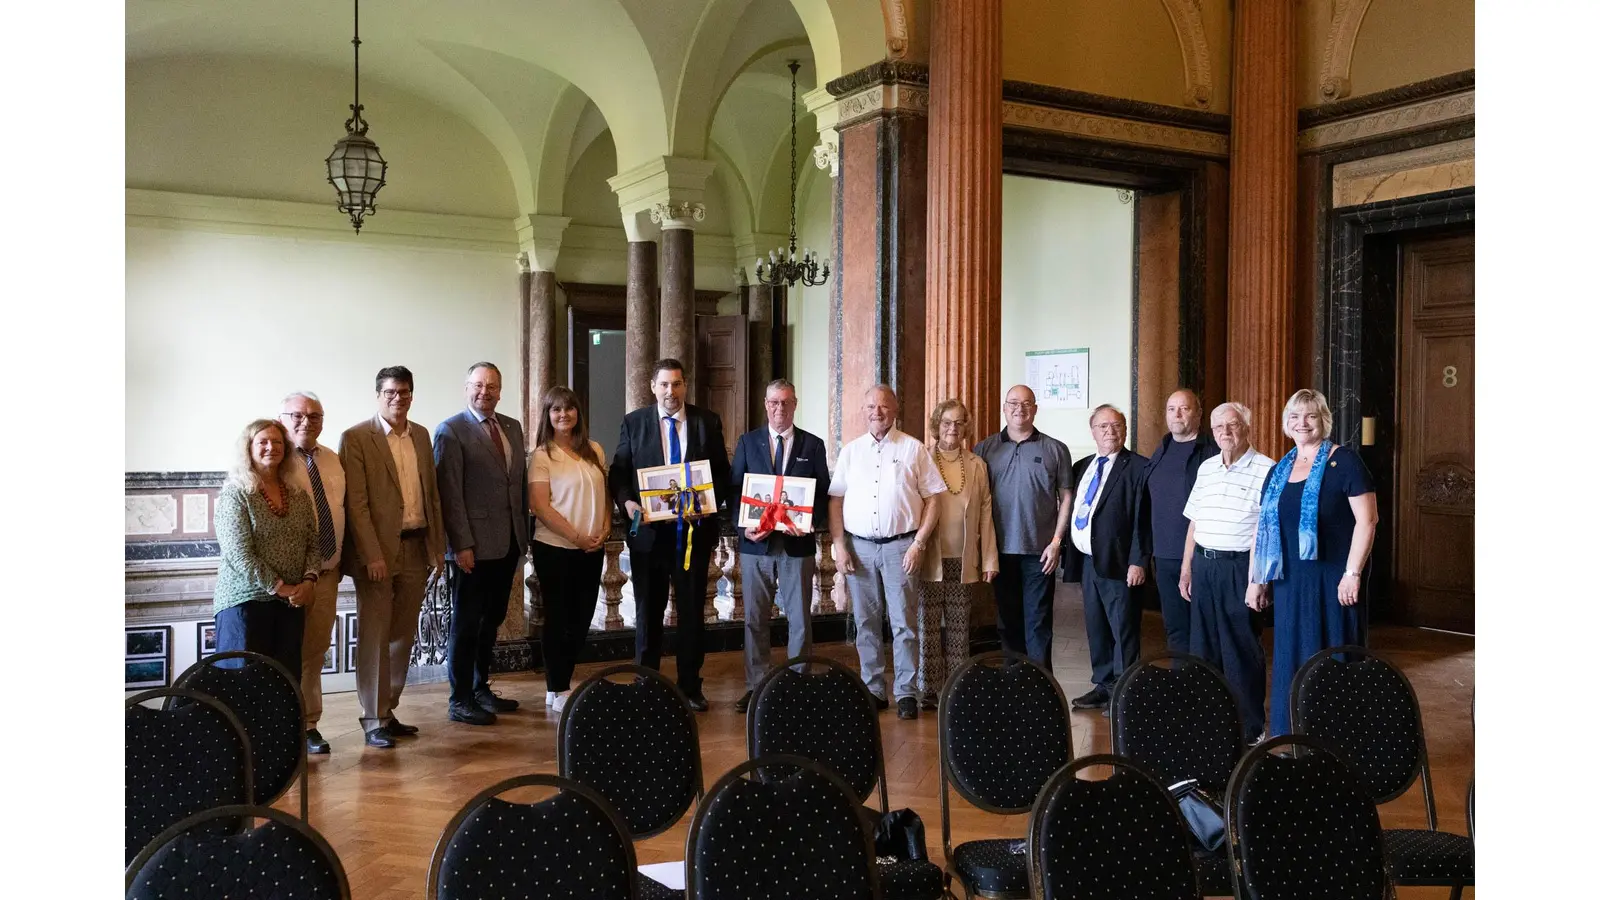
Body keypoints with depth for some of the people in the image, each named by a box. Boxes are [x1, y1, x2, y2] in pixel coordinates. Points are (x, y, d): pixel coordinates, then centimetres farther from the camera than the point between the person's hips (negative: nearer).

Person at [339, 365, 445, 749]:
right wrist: (372, 555, -17)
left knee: (403, 635, 12)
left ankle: (389, 711, 23)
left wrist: (438, 546, 10)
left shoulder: (421, 435, 11)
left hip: (417, 548, 6)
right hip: (378, 550, -6)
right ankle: (374, 721, 8)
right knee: (374, 637, 0)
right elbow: (356, 503, -12)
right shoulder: (356, 438, -7)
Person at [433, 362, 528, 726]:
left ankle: (480, 689, 27)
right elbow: (450, 493, -12)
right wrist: (461, 544, -17)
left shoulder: (512, 427, 13)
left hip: (508, 543, 7)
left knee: (492, 621, 15)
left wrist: (523, 534, 11)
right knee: (466, 624, 2)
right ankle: (460, 700, 11)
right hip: (474, 546, -6)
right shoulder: (451, 431, -7)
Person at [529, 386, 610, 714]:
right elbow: (540, 506, -11)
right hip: (555, 548, -5)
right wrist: (578, 536, -15)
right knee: (559, 619, 2)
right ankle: (557, 691, 13)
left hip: (592, 550, 5)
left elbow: (605, 494, 14)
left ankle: (561, 684, 22)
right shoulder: (543, 455, -6)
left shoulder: (594, 451, 9)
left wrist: (605, 530, -2)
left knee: (582, 619, 9)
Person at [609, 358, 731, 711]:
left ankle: (690, 686, 20)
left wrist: (712, 503, -14)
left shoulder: (708, 422, 3)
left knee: (692, 611, 9)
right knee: (648, 612, 10)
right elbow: (618, 473, 2)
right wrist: (627, 502, -17)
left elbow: (722, 473, 3)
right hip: (649, 530, 0)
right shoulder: (634, 422, 2)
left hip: (695, 530, 0)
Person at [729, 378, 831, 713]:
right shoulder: (748, 442, 7)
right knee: (755, 620, 6)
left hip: (797, 544, -1)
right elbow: (734, 489, 5)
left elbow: (824, 493, 4)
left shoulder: (813, 445, 5)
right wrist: (744, 526, -10)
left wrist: (812, 523, -13)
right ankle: (756, 687, 15)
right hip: (756, 544, 1)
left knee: (800, 620, 3)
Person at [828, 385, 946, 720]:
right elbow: (835, 500, 8)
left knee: (904, 623, -1)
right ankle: (873, 690, 16)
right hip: (859, 546, 3)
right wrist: (839, 546, 0)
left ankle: (905, 692, 7)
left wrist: (919, 544, -8)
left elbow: (932, 500, 0)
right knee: (866, 623, 7)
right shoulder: (850, 451, 10)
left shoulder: (914, 449, 3)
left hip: (901, 545, -2)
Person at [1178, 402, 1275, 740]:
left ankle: (1250, 728, 11)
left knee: (1242, 649, 0)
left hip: (1240, 567, -6)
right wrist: (1186, 568, 16)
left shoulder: (1264, 469, -7)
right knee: (1203, 645, 11)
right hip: (1203, 564, 6)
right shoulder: (1206, 468, 14)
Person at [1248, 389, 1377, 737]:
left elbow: (1367, 520, -11)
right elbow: (1262, 529, 15)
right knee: (1290, 659, 8)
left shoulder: (1343, 462, -5)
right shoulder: (1279, 471, 13)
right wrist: (1256, 581, 11)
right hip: (1289, 582, 6)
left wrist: (1352, 573, -16)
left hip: (1331, 582, -6)